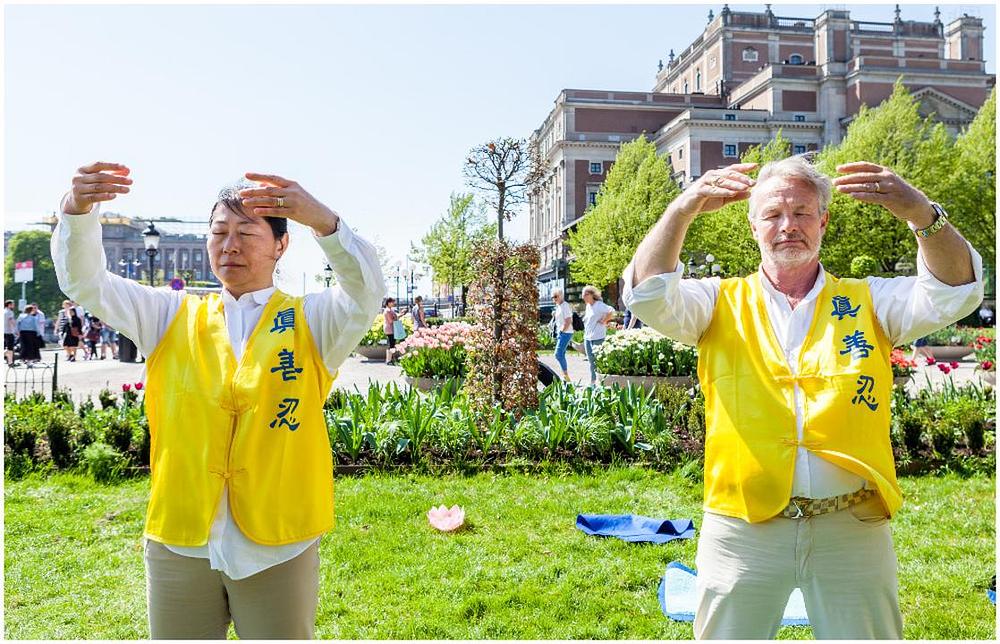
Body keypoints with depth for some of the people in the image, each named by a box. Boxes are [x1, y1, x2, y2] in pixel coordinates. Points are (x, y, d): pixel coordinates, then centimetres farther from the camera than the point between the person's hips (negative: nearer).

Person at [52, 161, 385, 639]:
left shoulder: (311, 320, 0)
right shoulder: (172, 317, 9)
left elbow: (366, 293, -18)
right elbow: (85, 283, 1)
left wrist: (322, 220, -35)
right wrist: (78, 212, -19)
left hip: (278, 548, -2)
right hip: (178, 544, 2)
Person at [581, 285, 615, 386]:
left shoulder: (599, 305, -11)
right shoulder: (588, 306, 15)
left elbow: (611, 311, -24)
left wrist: (604, 321, -15)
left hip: (598, 337, -8)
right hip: (587, 337, 8)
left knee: (597, 360, -6)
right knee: (591, 360, 11)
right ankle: (593, 381, 18)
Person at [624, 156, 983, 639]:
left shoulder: (869, 301, 8)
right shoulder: (721, 302, 5)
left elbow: (955, 292, -6)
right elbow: (649, 294, -11)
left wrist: (920, 212, -23)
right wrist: (684, 209, -25)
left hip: (853, 529, 1)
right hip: (743, 529, -1)